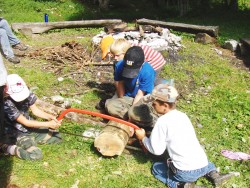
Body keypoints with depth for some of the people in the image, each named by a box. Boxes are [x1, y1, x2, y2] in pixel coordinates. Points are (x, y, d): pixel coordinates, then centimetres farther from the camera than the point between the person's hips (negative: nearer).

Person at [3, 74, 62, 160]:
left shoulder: (26, 92, -14)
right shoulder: (7, 104, -30)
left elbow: (35, 110, 0)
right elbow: (25, 122, -24)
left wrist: (49, 117, -18)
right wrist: (49, 124, -24)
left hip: (32, 127, 7)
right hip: (20, 134, -6)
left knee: (57, 137, 3)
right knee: (35, 155, -25)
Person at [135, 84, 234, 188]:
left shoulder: (162, 121, -11)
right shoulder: (183, 116, 9)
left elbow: (157, 150, -7)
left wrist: (143, 138, 8)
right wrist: (151, 138, 22)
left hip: (186, 173, -6)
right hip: (203, 166, 7)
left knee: (156, 168, 19)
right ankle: (213, 174, 17)